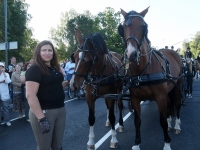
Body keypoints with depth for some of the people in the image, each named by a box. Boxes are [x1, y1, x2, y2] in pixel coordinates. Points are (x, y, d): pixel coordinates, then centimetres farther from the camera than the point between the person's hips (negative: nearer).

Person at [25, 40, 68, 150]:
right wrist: (42, 118, -26)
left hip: (60, 110, 7)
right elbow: (30, 95, -23)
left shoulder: (54, 68, 11)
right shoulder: (34, 70, -14)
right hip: (43, 112, -7)